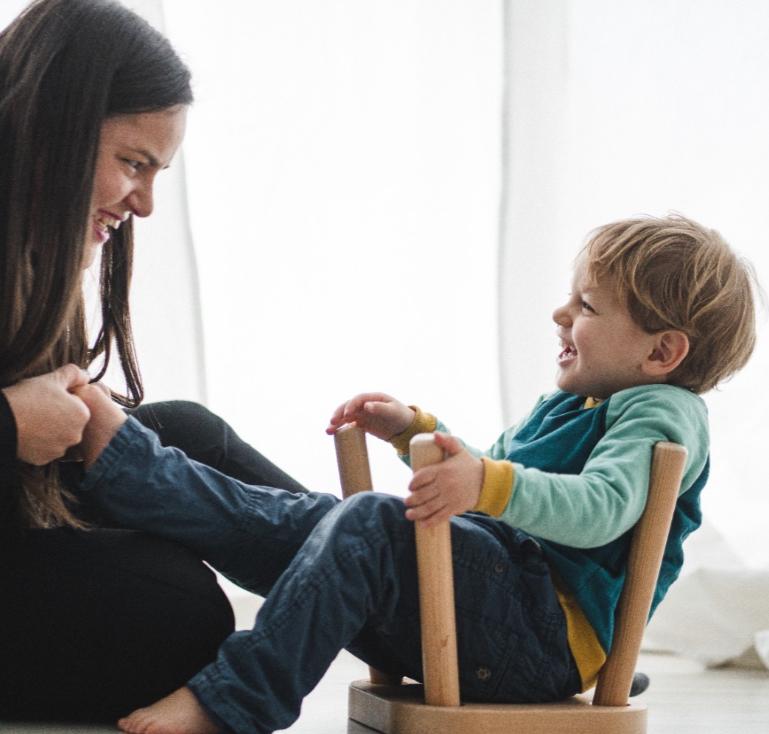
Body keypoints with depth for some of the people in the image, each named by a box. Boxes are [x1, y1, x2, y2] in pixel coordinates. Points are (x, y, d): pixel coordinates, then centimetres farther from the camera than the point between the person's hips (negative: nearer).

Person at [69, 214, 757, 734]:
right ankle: (121, 456, -13)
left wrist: (490, 485, -39)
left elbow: (601, 507, -25)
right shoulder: (565, 405, 26)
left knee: (371, 523, -31)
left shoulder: (662, 414, -4)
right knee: (289, 520, -8)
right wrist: (416, 431, 32)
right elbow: (487, 471, 43)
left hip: (547, 627, -9)